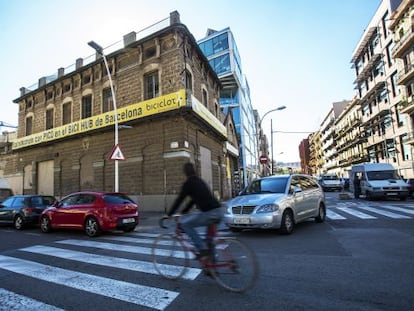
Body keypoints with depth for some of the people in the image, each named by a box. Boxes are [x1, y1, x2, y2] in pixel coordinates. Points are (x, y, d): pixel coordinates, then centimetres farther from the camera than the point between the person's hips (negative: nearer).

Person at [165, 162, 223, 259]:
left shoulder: (188, 183, -3)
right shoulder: (200, 181, 23)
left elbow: (179, 199, -1)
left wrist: (169, 214, 8)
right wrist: (184, 211, 35)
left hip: (210, 213, -9)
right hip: (218, 211, 9)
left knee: (184, 223, 1)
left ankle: (203, 249, -2)